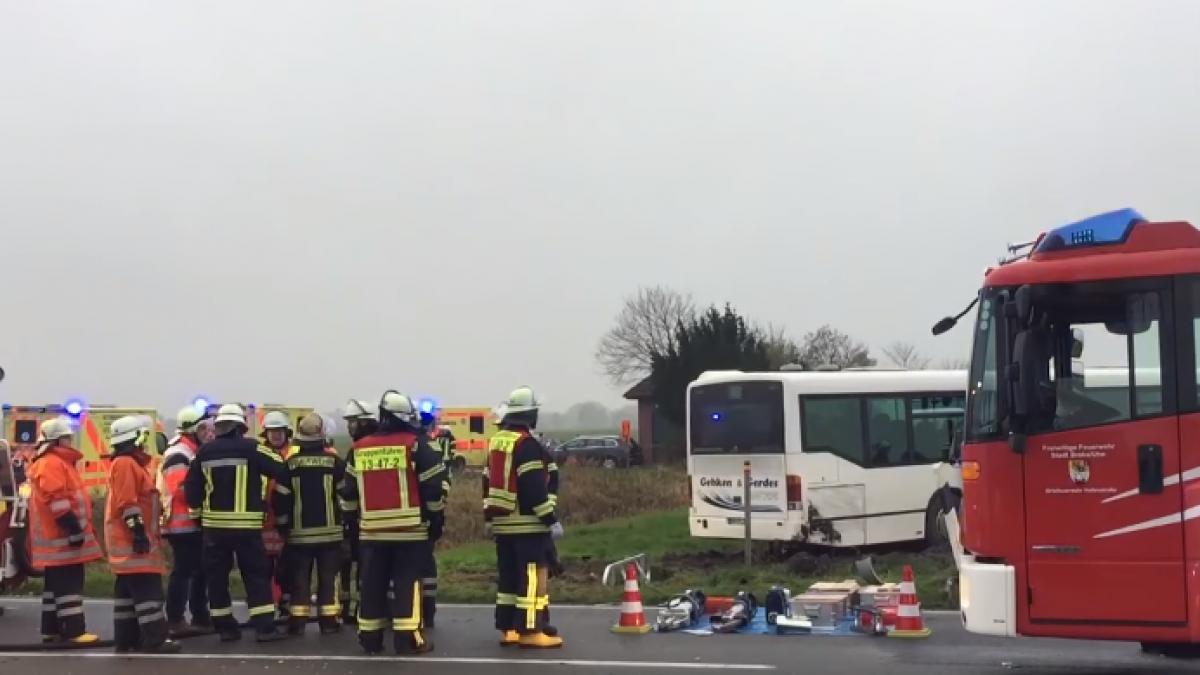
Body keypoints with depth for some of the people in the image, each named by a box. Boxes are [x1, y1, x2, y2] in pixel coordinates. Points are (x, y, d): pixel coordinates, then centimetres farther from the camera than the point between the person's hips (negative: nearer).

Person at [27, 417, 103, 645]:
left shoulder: (57, 462, 20)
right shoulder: (51, 464, -14)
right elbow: (56, 500, -23)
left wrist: (75, 528, 26)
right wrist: (73, 528, -24)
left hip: (59, 535, 11)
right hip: (61, 537, -11)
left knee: (57, 584, 14)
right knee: (69, 584, -11)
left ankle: (51, 630, 18)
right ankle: (74, 631, -11)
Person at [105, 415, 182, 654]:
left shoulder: (131, 464, 19)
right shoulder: (125, 464, -14)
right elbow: (127, 503, -21)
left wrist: (146, 533, 26)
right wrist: (138, 531, -23)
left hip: (131, 539, 11)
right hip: (132, 540, -11)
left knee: (128, 590, 12)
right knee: (148, 590, -12)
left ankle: (127, 639, 15)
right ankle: (155, 640, -14)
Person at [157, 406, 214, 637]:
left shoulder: (195, 451, 18)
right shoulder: (178, 454, -14)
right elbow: (181, 489, -25)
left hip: (195, 522, 10)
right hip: (183, 524, -10)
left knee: (201, 570, 14)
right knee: (183, 571, -9)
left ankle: (200, 617, 23)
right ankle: (175, 622, -6)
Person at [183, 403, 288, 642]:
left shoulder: (204, 451, 5)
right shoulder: (250, 448, -7)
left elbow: (191, 487, 9)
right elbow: (282, 470, -6)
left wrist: (198, 511, 21)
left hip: (214, 524, 3)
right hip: (246, 524, -3)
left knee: (217, 576, 11)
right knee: (257, 575, 3)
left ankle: (225, 627, 13)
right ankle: (265, 627, -3)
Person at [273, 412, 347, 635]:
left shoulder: (290, 463, -4)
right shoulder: (335, 462, -6)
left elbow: (281, 498, -1)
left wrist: (283, 524, 11)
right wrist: (347, 520, 17)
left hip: (300, 532, 1)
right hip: (329, 531, 0)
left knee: (300, 578, 7)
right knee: (328, 577, 5)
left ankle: (297, 621, 5)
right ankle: (328, 621, 4)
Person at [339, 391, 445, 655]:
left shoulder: (360, 448, 9)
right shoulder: (415, 445, -6)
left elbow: (349, 492, 14)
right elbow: (432, 487, -7)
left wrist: (354, 519, 24)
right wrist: (436, 520, 2)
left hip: (372, 530, 4)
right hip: (409, 529, -4)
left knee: (373, 585, 10)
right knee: (407, 583, -1)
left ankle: (369, 638, 14)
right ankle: (408, 638, -2)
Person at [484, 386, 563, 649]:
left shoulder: (496, 442, 13)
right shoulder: (527, 444, -14)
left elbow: (489, 483, 19)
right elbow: (535, 488, -20)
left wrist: (489, 518, 27)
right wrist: (551, 519, -17)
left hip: (501, 521, 9)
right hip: (527, 523, -9)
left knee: (509, 575, 13)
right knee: (534, 575, -6)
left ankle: (507, 628, 15)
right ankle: (530, 630, -8)